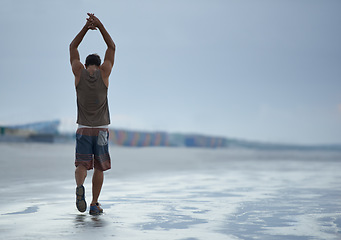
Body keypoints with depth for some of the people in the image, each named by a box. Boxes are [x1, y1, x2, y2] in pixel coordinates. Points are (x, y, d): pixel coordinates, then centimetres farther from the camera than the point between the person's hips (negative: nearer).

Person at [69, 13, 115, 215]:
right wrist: (100, 25, 3)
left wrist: (86, 28, 7)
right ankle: (95, 204, 8)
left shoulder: (79, 72, -2)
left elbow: (73, 48, 11)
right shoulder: (104, 72, -4)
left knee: (82, 165, 3)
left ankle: (80, 187, -28)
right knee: (99, 167, 9)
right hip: (101, 130, 0)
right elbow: (112, 47, 6)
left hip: (83, 130, 0)